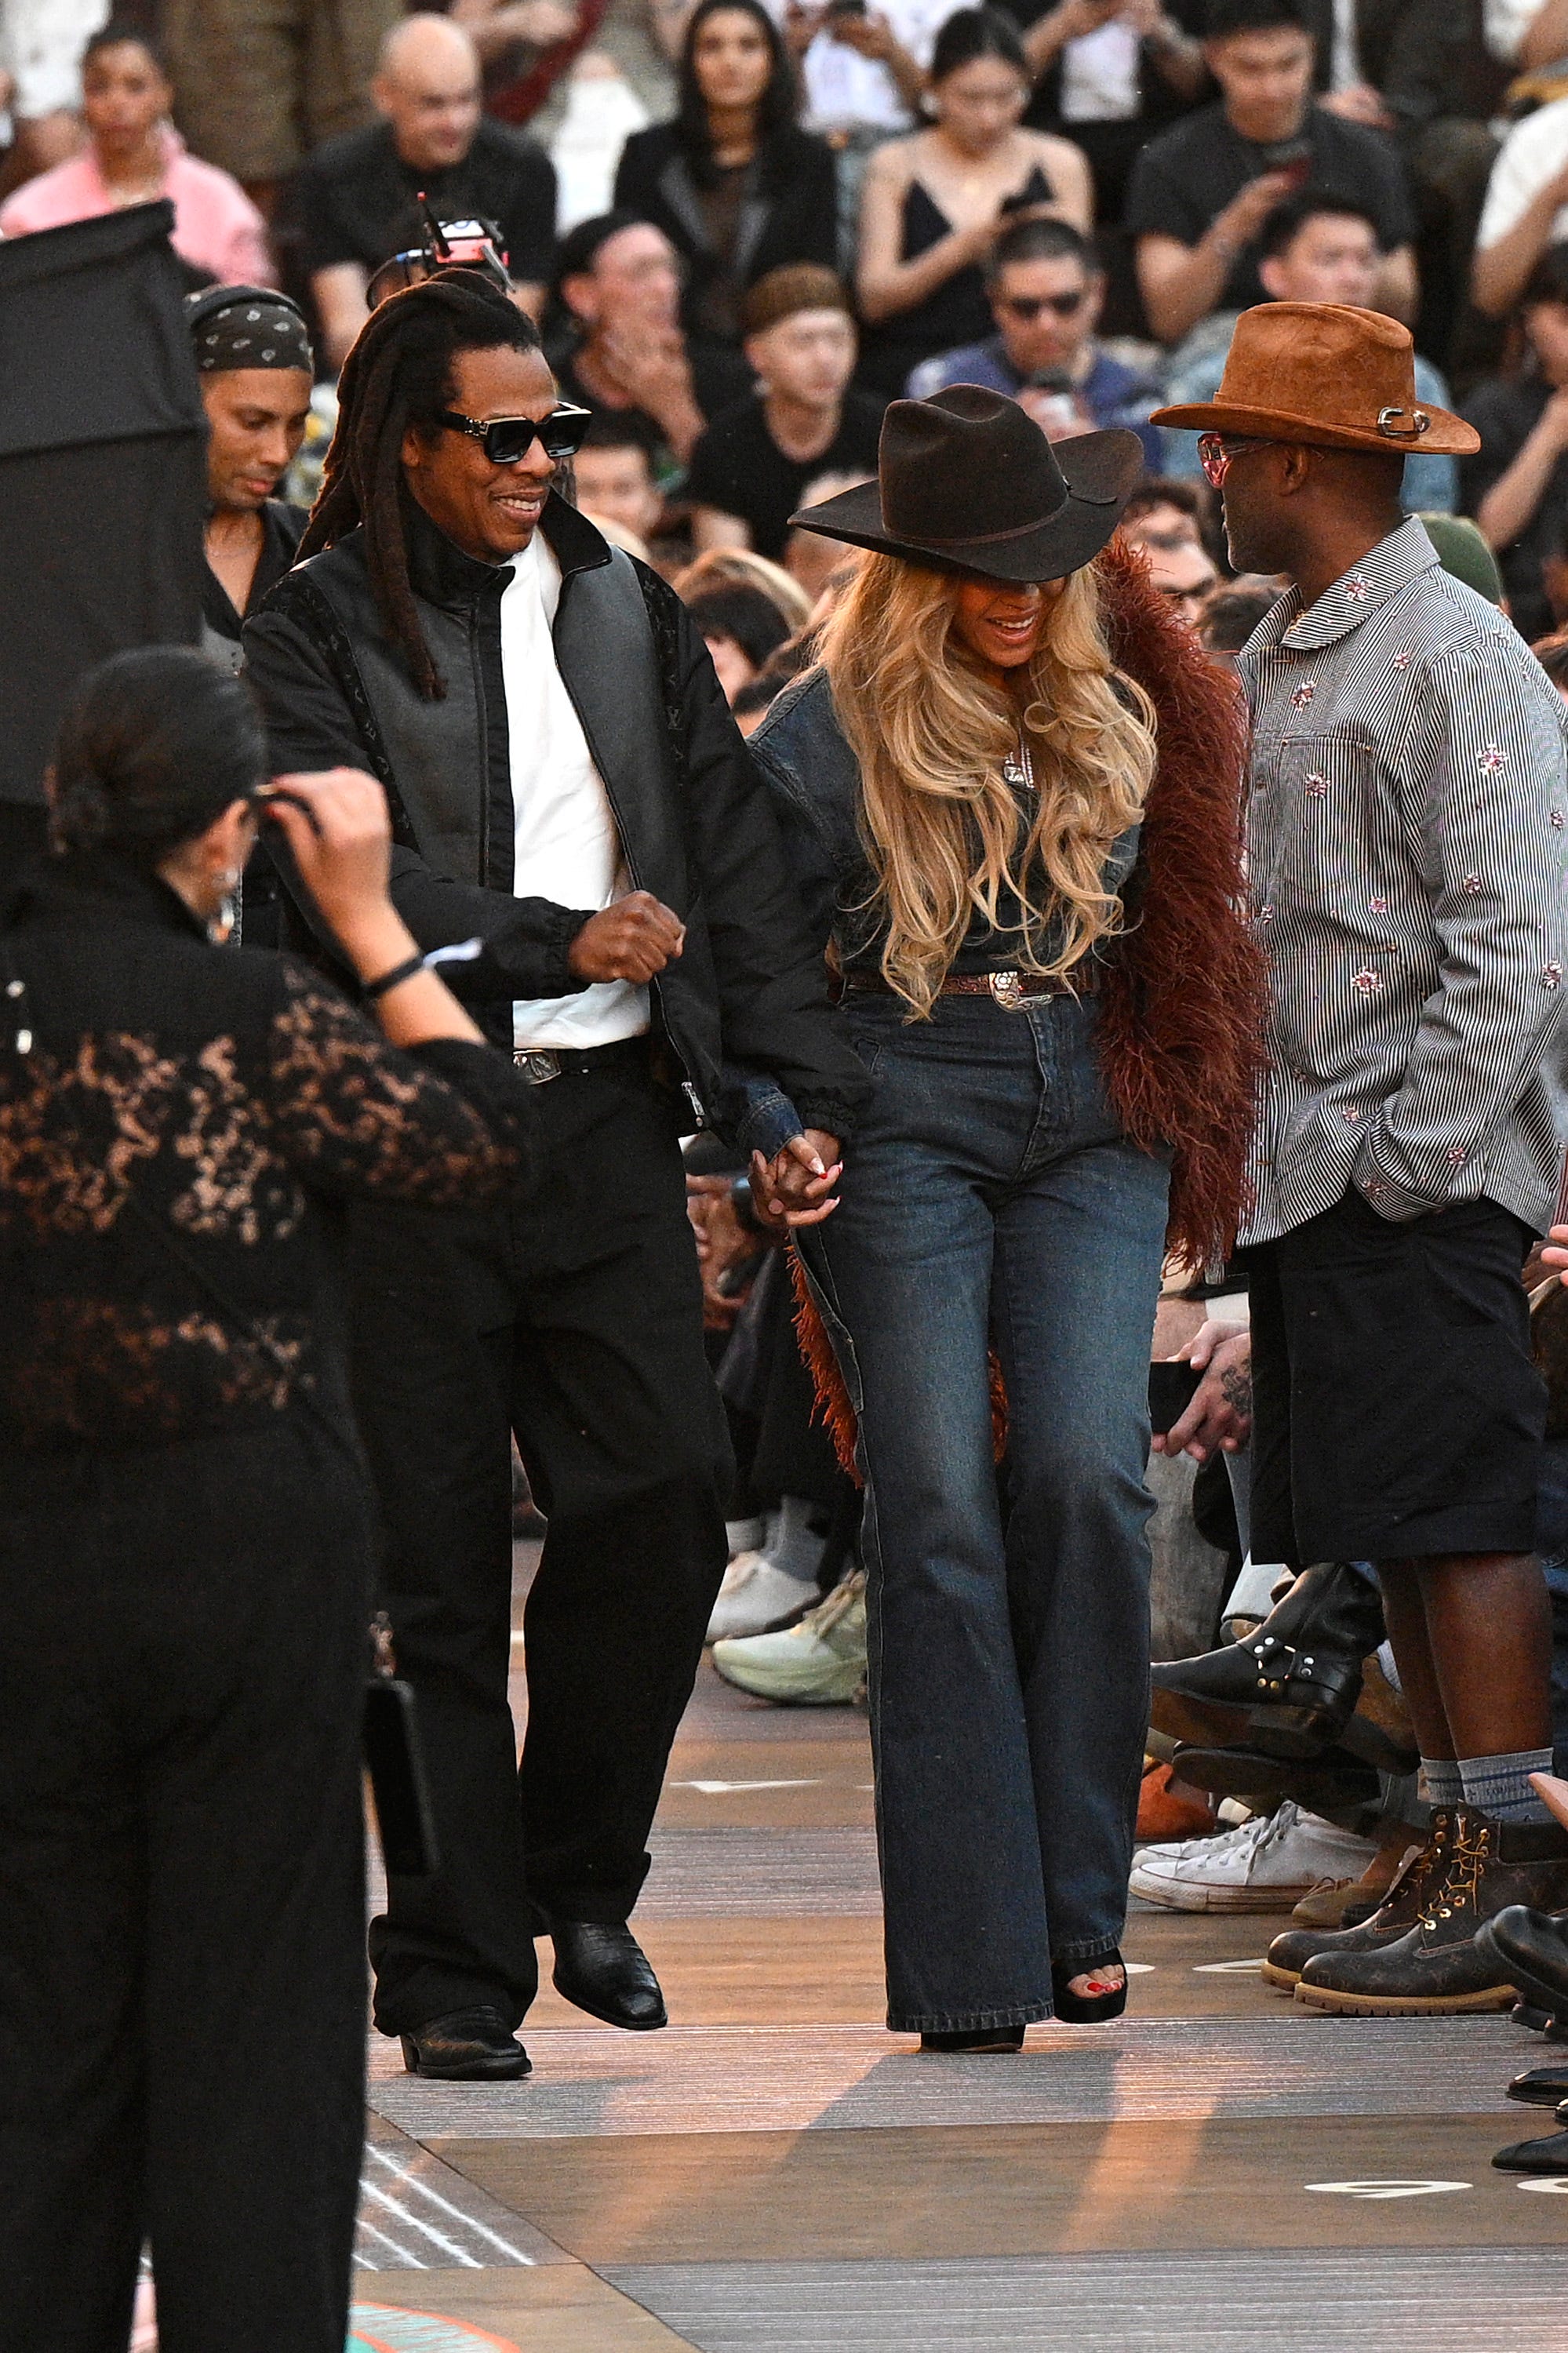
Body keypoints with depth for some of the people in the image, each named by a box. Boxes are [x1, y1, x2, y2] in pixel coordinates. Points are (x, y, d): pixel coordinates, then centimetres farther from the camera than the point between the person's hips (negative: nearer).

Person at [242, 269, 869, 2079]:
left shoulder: (621, 610, 15)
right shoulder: (317, 633, -1)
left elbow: (729, 853, 13)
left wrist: (791, 1089, 6)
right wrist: (558, 944, -14)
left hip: (606, 1115, 4)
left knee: (664, 1490, -4)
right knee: (434, 1554, -2)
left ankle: (580, 1876, 17)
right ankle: (455, 1968, 5)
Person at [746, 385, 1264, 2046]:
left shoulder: (1124, 695, 6)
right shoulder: (826, 738, -2)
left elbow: (1185, 918, 18)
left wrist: (1181, 1116, 13)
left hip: (1093, 1121, 2)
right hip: (905, 1125, -2)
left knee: (1086, 1470, -14)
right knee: (938, 1508, -8)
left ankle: (1074, 1907, -3)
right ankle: (969, 1962, -8)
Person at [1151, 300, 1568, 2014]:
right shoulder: (1270, 669, 17)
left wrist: (1410, 1155, -17)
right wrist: (1238, 1139, 13)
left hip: (1425, 1183, -9)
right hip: (1303, 1171, 9)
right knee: (1395, 1537, 9)